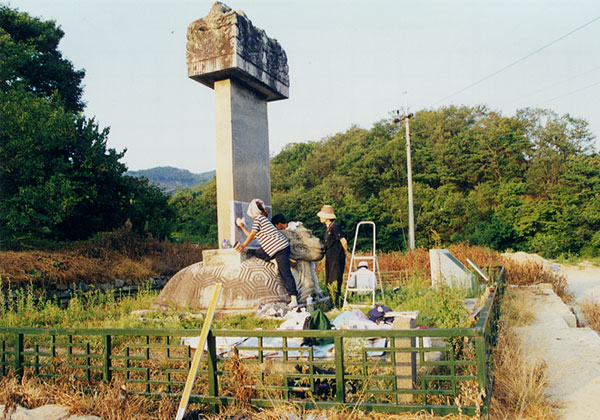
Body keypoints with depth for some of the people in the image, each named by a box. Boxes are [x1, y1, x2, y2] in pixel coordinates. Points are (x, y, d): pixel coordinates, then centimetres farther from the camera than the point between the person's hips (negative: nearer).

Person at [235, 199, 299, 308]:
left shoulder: (258, 219, -5)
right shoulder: (263, 218, 22)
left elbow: (252, 235, -6)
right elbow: (252, 236, 27)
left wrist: (243, 245, 2)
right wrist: (242, 226, 33)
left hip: (281, 248, -10)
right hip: (276, 247, 10)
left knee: (285, 274, -11)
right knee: (257, 253, 13)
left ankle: (294, 299, -12)